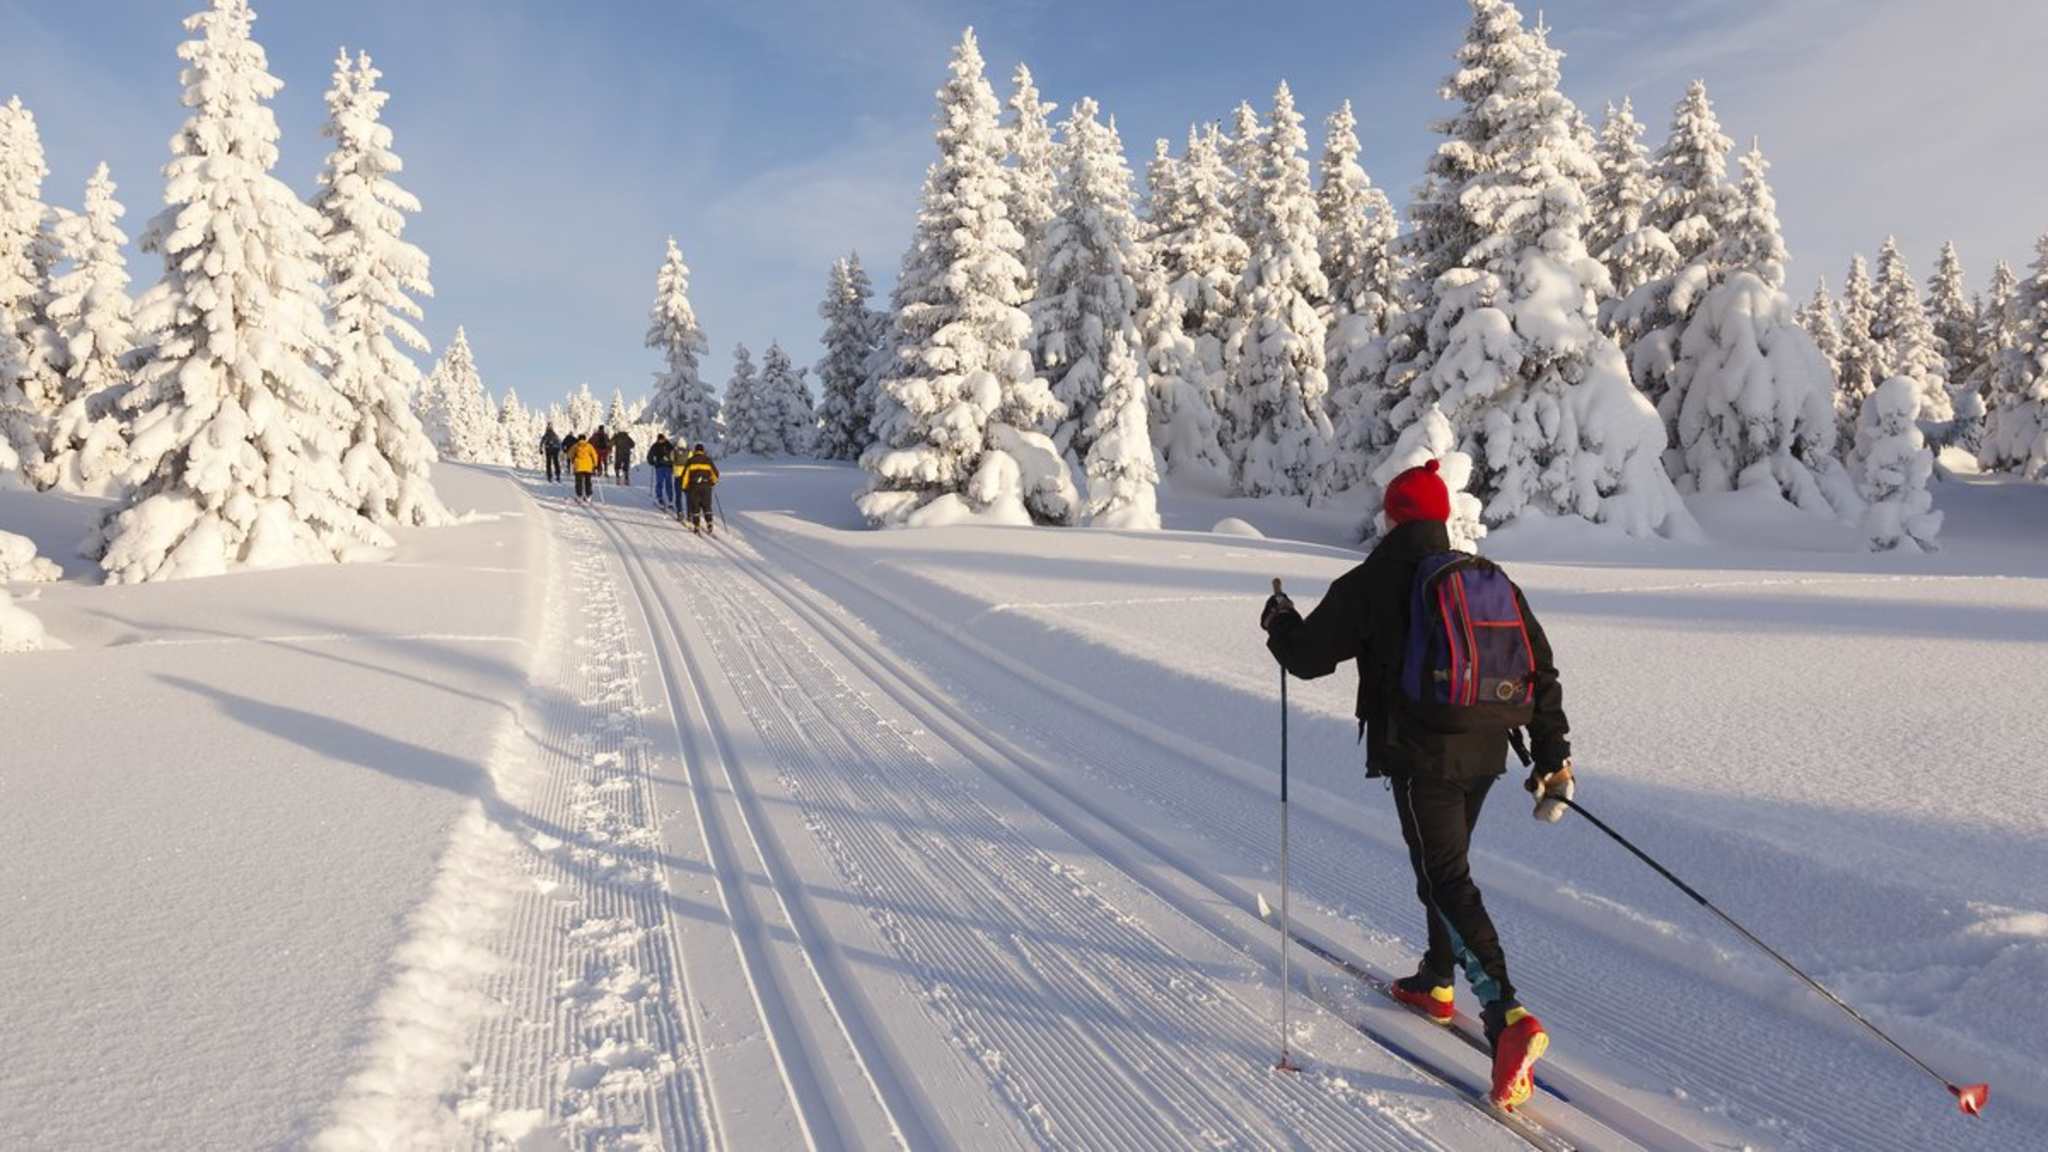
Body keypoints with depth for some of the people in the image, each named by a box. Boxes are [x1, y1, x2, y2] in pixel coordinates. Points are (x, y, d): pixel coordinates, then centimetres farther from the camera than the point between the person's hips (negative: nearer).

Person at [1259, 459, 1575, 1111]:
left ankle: (1507, 1016, -21)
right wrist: (1553, 755, 14)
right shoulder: (1494, 580, 9)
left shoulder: (1373, 583, -8)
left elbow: (1309, 655, -3)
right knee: (1445, 864, 24)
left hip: (1420, 758, -7)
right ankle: (1436, 983, 39)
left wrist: (1279, 623, 18)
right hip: (1485, 753, 7)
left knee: (1447, 882, -7)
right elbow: (1542, 671, 9)